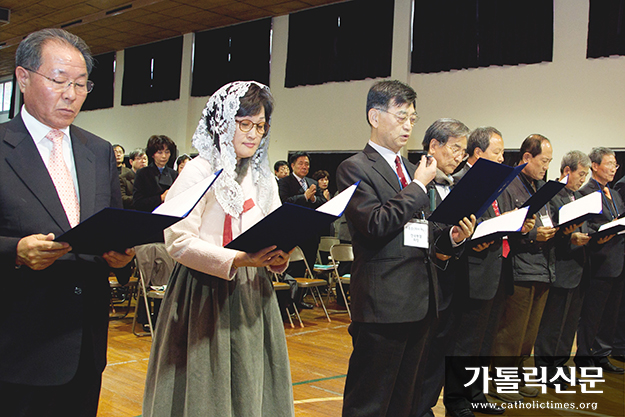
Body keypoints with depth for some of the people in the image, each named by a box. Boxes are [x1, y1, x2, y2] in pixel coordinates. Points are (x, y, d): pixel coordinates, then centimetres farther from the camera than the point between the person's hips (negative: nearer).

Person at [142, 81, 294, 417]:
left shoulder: (264, 178, 13)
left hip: (252, 295, 6)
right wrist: (236, 260, -24)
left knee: (250, 387, 10)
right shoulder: (199, 171, -8)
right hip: (205, 297, -5)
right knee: (205, 389, 3)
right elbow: (178, 241, -15)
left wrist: (277, 257, -9)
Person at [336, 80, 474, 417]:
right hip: (383, 304, -8)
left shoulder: (411, 170, 18)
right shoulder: (355, 168, -6)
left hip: (419, 301, 8)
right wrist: (419, 185, -12)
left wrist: (450, 237, 2)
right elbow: (375, 225, -20)